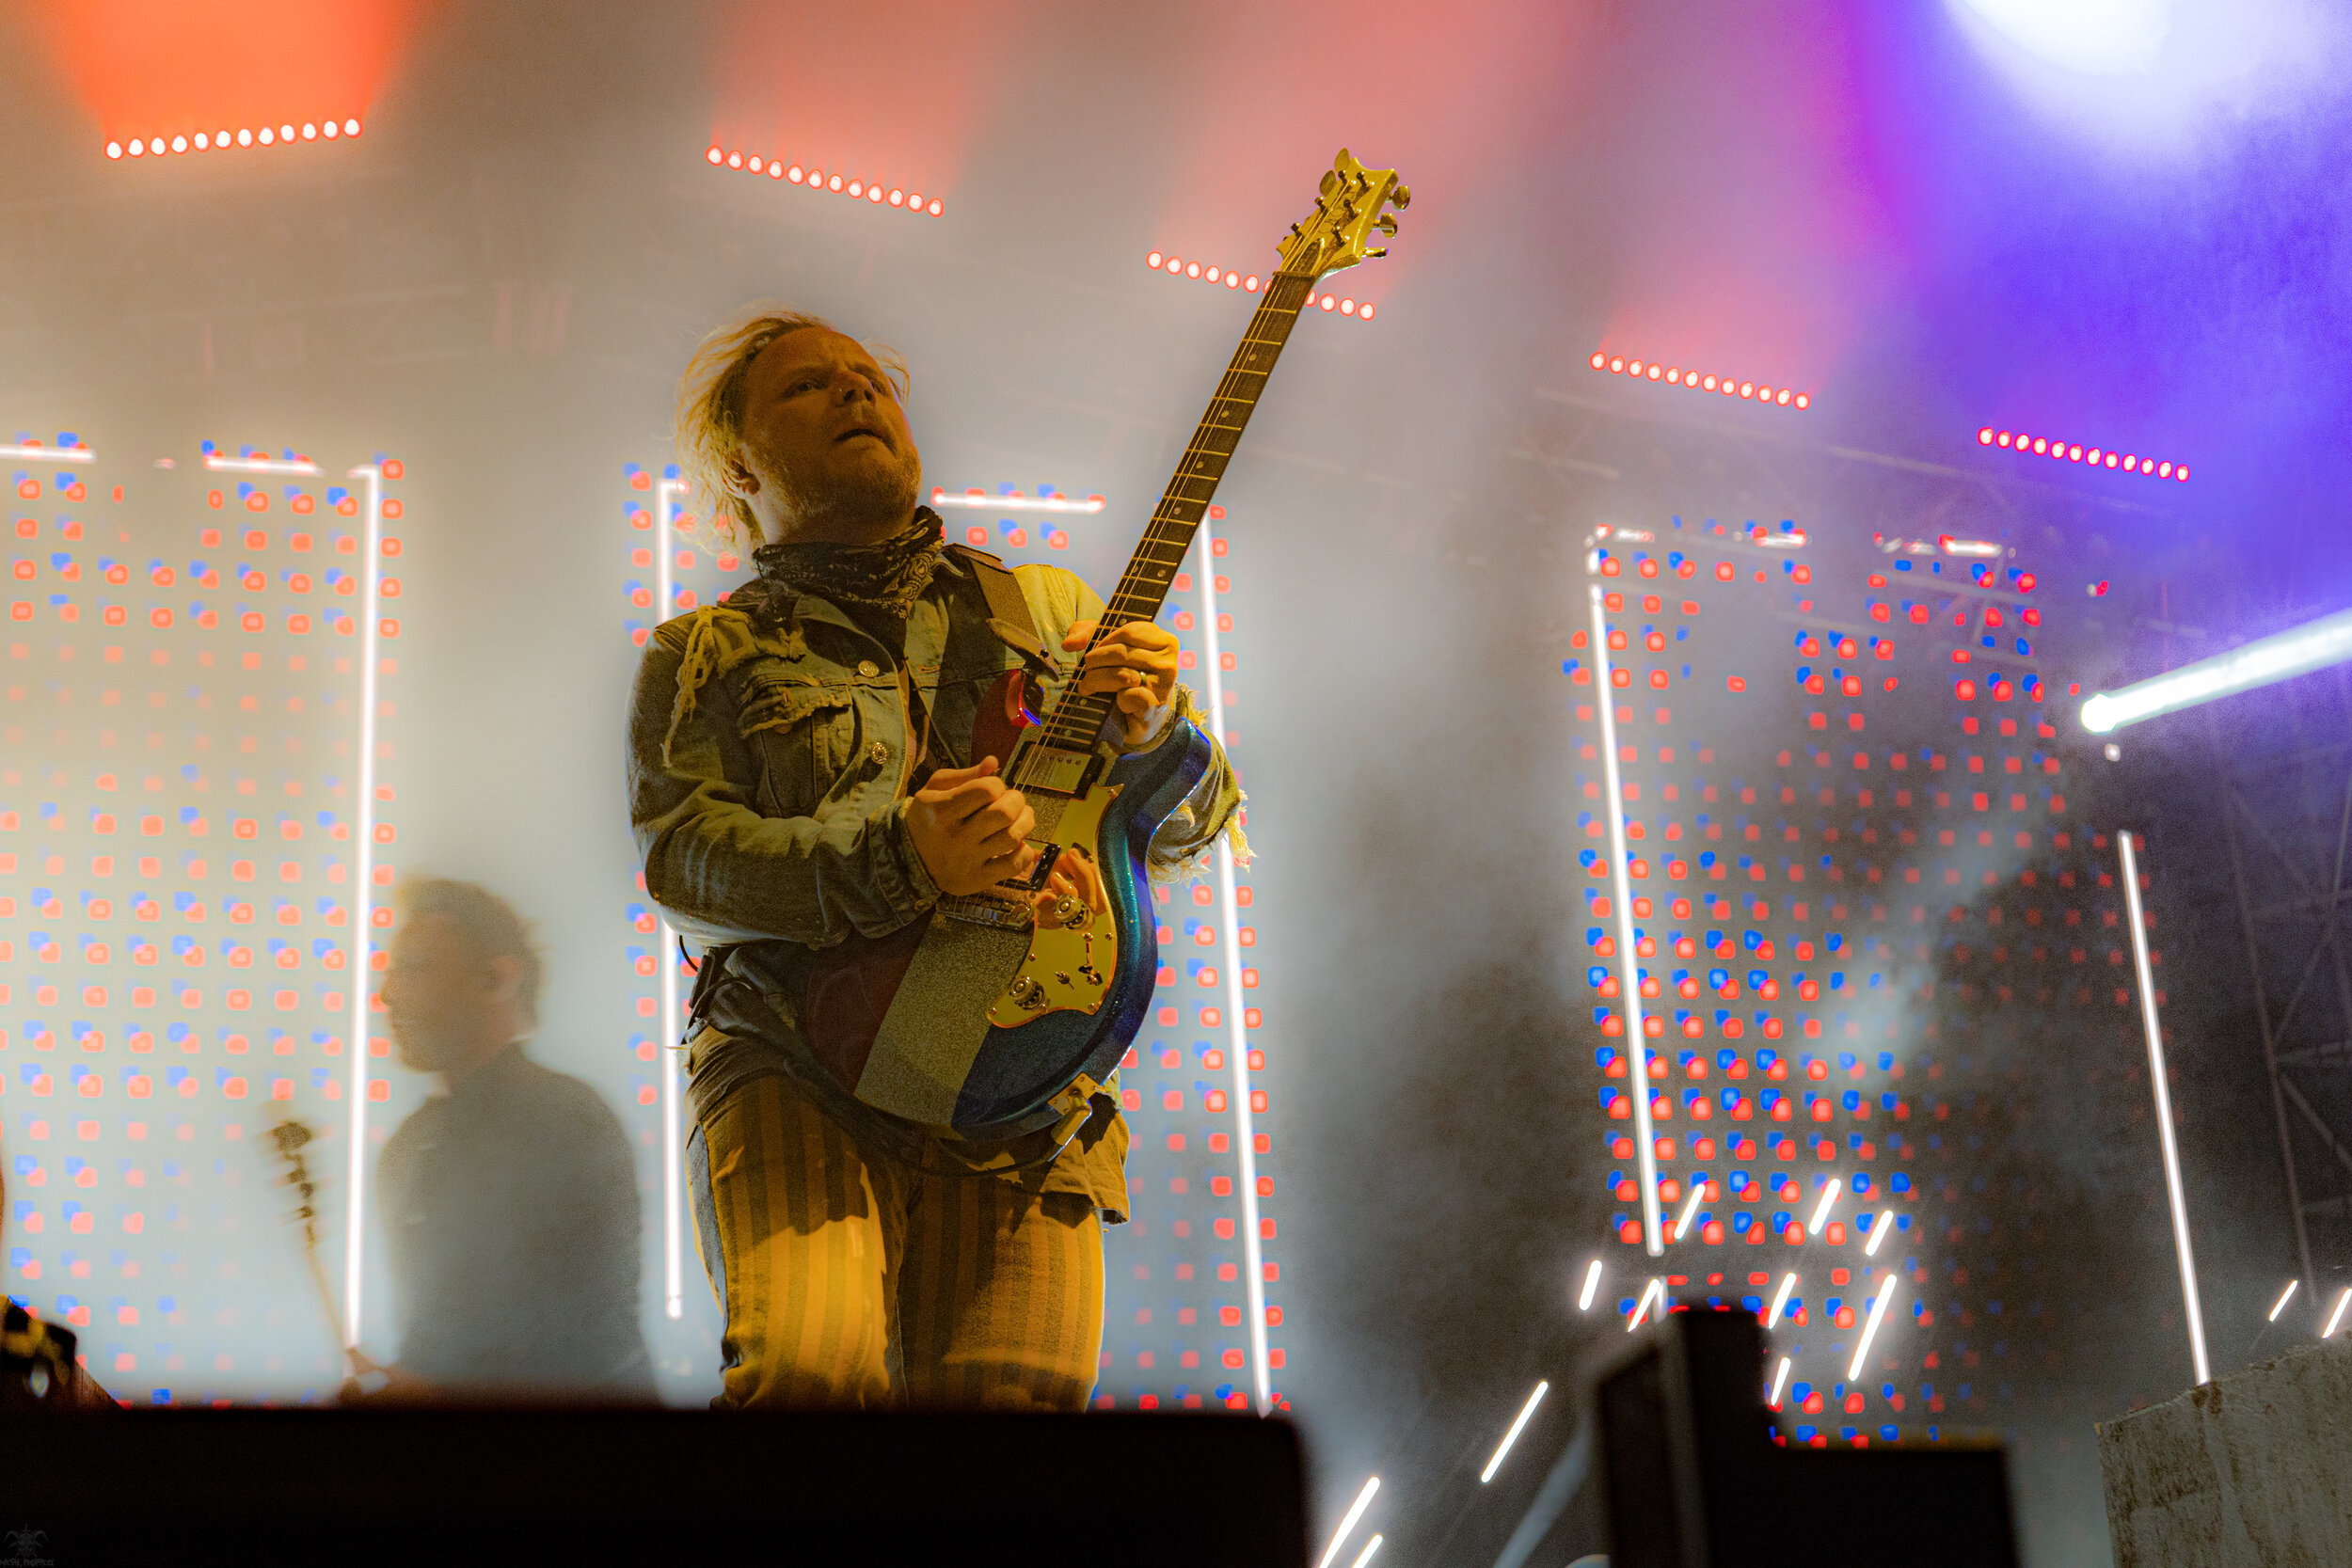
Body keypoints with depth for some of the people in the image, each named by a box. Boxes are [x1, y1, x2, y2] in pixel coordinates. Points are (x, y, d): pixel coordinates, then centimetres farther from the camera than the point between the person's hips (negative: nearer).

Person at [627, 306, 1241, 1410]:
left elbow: (1184, 828, 18)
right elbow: (680, 858, -4)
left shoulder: (1044, 605, 22)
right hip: (794, 1071, -2)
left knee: (1013, 1390, -16)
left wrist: (1151, 730, -5)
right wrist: (898, 860, -20)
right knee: (811, 1369, -27)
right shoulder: (702, 656, 14)